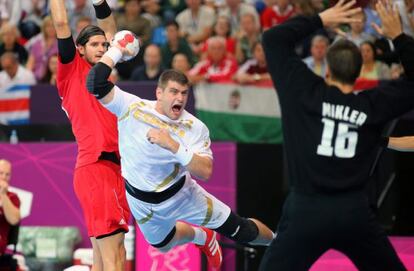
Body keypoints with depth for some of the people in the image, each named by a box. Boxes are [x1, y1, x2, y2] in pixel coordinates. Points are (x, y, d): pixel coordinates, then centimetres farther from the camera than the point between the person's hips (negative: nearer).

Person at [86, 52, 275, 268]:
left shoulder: (195, 128, -21)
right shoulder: (132, 108, -22)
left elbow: (205, 172, -31)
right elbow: (95, 84, -32)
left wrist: (173, 146, -42)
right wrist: (117, 49, -28)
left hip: (180, 193, -1)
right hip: (142, 201, 1)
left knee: (242, 232, 2)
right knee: (163, 244, 26)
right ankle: (202, 237, 58)